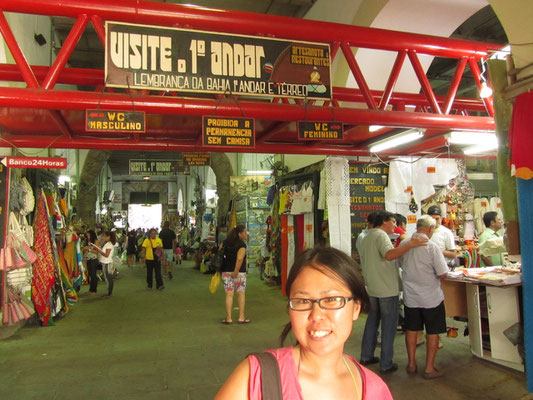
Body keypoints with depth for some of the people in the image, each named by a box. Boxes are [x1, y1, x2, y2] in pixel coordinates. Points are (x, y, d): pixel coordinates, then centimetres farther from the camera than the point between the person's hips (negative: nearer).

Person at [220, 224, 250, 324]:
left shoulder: (225, 242, 6)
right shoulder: (242, 245, -14)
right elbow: (239, 259, -25)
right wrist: (236, 272, -18)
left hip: (226, 271, 4)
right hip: (239, 272, -4)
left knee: (229, 294, 7)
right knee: (241, 294, 10)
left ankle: (228, 318, 9)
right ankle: (241, 317, 14)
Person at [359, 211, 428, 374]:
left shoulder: (367, 237, 15)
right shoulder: (381, 235, -15)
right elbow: (389, 255, -33)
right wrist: (410, 244, -35)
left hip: (372, 288, 9)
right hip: (387, 289, -9)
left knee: (372, 321, 18)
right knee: (389, 325, 1)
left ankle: (366, 356, 27)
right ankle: (386, 364, 8)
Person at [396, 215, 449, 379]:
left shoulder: (403, 244, -3)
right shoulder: (431, 246, -17)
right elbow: (442, 274, -16)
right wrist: (431, 274, 4)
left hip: (410, 296, 4)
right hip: (431, 297, -4)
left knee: (411, 330, 16)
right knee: (432, 332, 10)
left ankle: (412, 364, 27)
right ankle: (429, 368, 17)